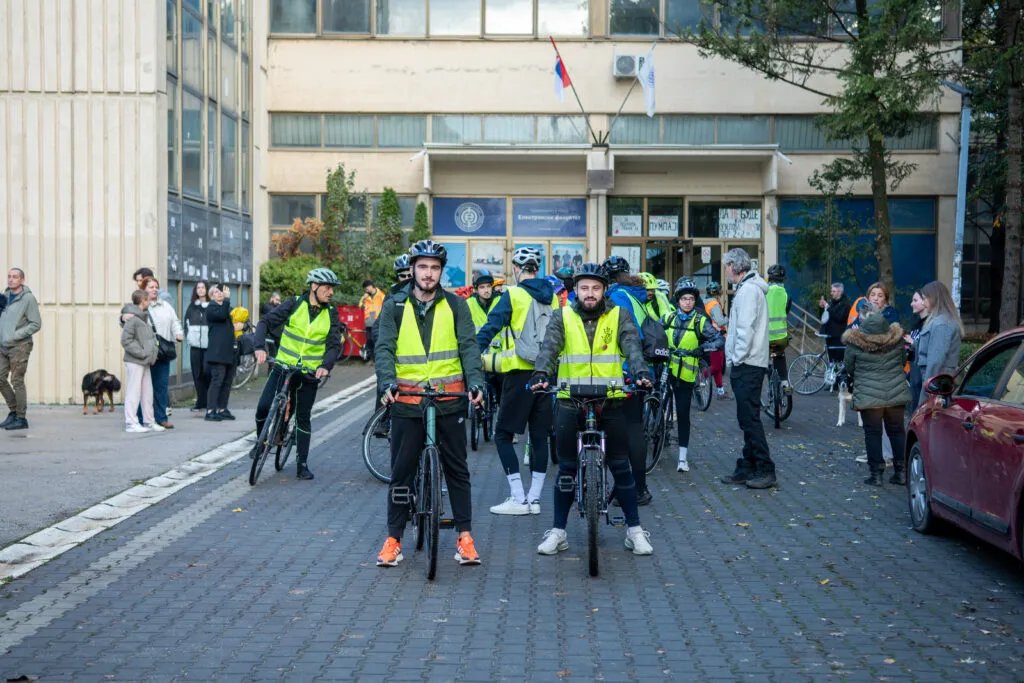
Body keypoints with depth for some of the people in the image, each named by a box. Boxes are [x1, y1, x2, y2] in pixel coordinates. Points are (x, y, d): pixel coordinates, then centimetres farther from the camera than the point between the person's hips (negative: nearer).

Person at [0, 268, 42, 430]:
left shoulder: (28, 298, -8)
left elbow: (36, 324, -11)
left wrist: (16, 335, -17)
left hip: (19, 346, -6)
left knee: (17, 381, -4)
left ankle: (21, 418, 4)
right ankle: (13, 411, 23)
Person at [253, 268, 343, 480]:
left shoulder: (331, 313, -1)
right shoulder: (294, 304, -7)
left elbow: (334, 344, -5)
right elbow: (266, 323, -7)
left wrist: (326, 365, -23)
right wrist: (260, 347, -24)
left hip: (310, 373, 1)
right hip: (283, 366, -1)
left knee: (303, 417, 4)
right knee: (263, 407, -12)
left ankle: (302, 463, 13)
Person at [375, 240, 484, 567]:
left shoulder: (455, 305, 4)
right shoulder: (395, 306, 3)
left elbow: (468, 346, -2)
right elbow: (384, 348, -4)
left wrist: (475, 381, -18)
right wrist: (387, 382, -21)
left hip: (449, 400, 0)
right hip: (407, 402, 0)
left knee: (457, 469, 7)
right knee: (401, 472, 5)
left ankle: (465, 536, 16)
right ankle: (394, 538, 14)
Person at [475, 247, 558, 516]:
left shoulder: (513, 295, -6)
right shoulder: (552, 297, 10)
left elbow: (492, 326, -13)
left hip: (520, 372, -6)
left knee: (503, 435, 3)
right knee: (540, 436, 11)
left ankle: (518, 498, -2)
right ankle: (534, 498, 13)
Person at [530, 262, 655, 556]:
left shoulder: (619, 315, 4)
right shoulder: (562, 317, 4)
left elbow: (632, 345, -10)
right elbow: (549, 347, -10)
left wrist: (641, 372, -30)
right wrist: (541, 374, -29)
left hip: (612, 401, 0)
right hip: (570, 401, 0)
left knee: (621, 466, 4)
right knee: (567, 468, 5)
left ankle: (635, 529, 16)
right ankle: (558, 531, 15)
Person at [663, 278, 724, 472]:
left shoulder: (701, 321, -3)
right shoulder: (669, 317, 6)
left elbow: (720, 340, -7)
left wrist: (702, 348, -20)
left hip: (685, 372, -3)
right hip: (665, 367, 3)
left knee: (683, 413, -1)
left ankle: (683, 457, 6)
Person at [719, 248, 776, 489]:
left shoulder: (748, 290, -13)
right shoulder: (747, 288, 19)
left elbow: (746, 329, -20)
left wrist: (737, 359, -14)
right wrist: (734, 358, 15)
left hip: (747, 365, -10)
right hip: (746, 365, 10)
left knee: (750, 418, -9)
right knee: (747, 419, 13)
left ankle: (766, 470, -7)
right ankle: (748, 468, 18)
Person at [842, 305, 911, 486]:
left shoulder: (855, 343, -11)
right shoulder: (896, 338, -2)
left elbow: (849, 368, 1)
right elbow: (903, 361, 12)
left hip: (868, 396, -3)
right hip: (896, 394, 3)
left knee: (873, 433, 5)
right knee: (897, 431, 14)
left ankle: (876, 473, 6)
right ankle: (901, 472, 18)